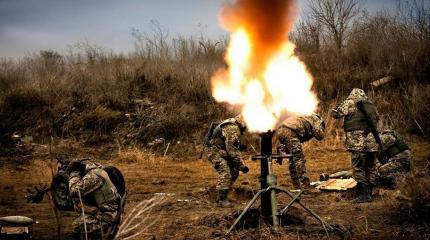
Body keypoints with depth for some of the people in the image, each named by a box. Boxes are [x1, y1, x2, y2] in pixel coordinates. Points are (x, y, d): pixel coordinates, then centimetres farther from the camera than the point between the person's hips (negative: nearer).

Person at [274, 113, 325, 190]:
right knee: (299, 158, -6)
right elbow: (319, 136, 2)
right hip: (289, 132, -8)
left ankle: (296, 184, 22)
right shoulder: (315, 119, 15)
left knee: (293, 158, 19)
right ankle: (305, 185, -11)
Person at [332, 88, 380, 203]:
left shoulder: (349, 103, 0)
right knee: (370, 167, 13)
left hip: (358, 142, -6)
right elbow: (376, 118, 24)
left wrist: (334, 109, 21)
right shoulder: (371, 105, 17)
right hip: (372, 141, 6)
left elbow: (336, 113, -1)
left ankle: (363, 194, -4)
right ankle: (369, 193, 18)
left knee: (358, 168, -2)